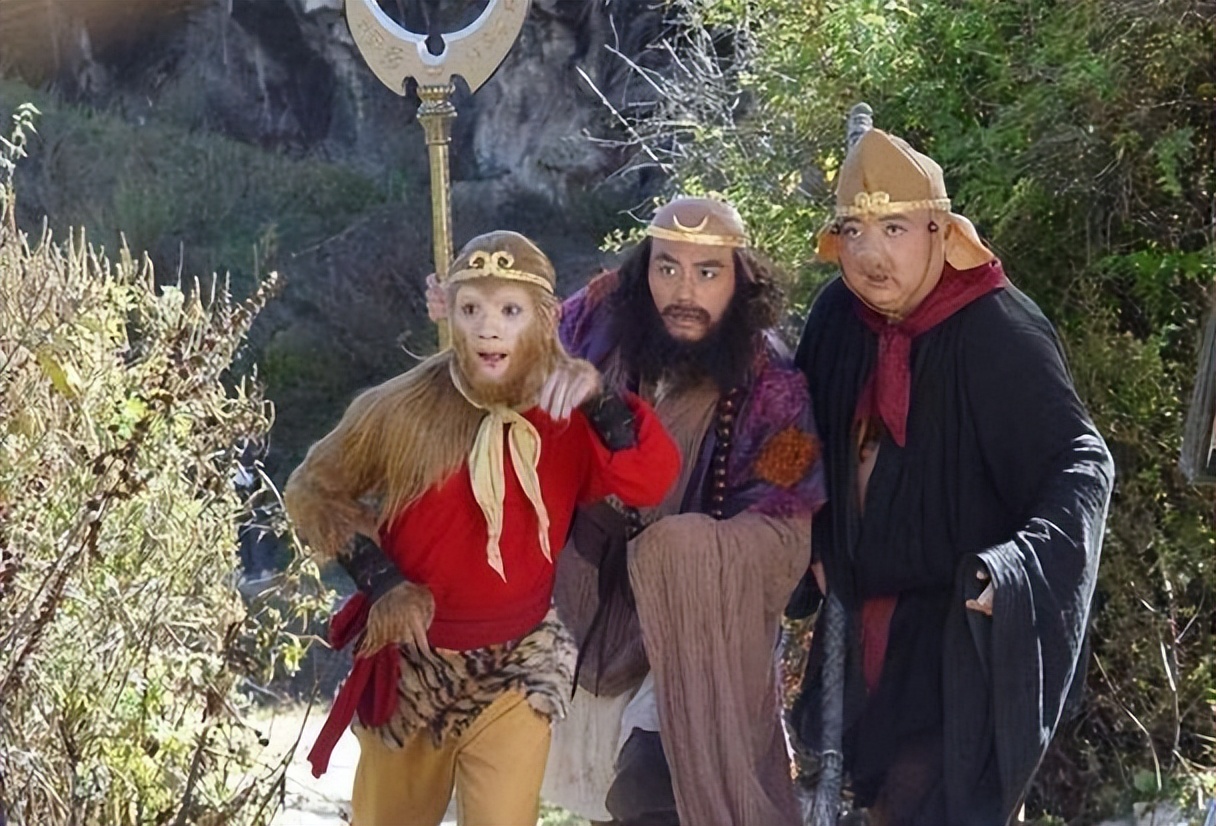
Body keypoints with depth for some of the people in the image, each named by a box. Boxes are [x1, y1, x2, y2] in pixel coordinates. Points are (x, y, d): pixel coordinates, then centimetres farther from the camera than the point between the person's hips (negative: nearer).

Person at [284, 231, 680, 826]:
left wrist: (602, 404, -40)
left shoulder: (570, 411, -11)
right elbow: (314, 491, 1)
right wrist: (380, 581, -10)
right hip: (412, 660, 1)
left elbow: (652, 482, -26)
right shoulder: (403, 410, -13)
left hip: (516, 667, 0)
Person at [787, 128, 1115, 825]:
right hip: (866, 621, 6)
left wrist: (1022, 566, -39)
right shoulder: (838, 316, -2)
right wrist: (818, 548, 9)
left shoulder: (998, 331, -21)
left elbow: (1083, 462, -24)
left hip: (966, 627, -6)